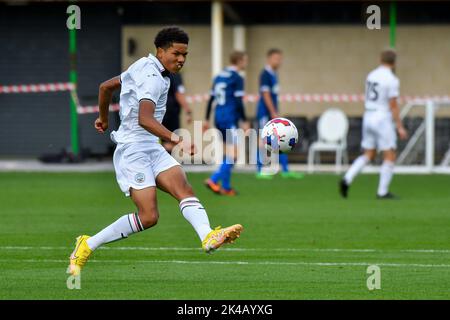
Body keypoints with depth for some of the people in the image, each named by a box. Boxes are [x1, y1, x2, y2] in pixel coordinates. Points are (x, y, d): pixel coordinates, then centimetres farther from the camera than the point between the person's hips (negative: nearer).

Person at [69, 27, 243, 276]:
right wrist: (176, 140, -43)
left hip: (152, 148, 10)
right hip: (133, 150, -10)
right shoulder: (153, 78, -16)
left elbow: (106, 86, 26)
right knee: (148, 216, -15)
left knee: (183, 188, -15)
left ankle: (208, 237, -39)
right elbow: (144, 119, -32)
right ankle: (87, 246, 0)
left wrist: (103, 118, 43)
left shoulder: (144, 66, 15)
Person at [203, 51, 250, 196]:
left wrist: (207, 119, 18)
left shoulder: (219, 76, 14)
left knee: (228, 152, 14)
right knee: (233, 153, -9)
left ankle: (226, 187, 12)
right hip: (230, 119, -8)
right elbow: (238, 102, -15)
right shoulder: (237, 79, -9)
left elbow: (211, 99, 15)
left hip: (219, 118, 8)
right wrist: (245, 121, -11)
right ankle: (214, 180, -19)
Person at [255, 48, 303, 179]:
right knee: (264, 140, -4)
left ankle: (285, 170, 9)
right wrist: (273, 113, -20)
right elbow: (266, 95, -18)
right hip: (265, 113, -9)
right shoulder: (265, 74, -13)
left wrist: (275, 113, 18)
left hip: (273, 114, 9)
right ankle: (260, 171, 2)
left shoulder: (273, 74, 14)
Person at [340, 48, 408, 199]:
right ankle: (382, 191, 0)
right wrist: (400, 127, -12)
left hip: (368, 117, 7)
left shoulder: (371, 76, 10)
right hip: (383, 119, -7)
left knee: (368, 156, 13)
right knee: (390, 157, 2)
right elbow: (393, 106, -16)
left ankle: (347, 179, -5)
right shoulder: (392, 80, -13)